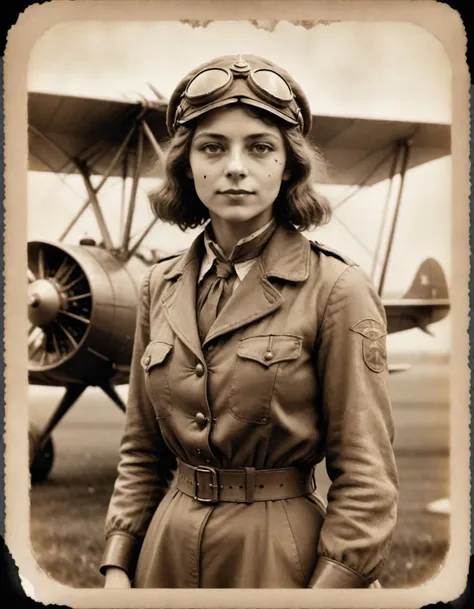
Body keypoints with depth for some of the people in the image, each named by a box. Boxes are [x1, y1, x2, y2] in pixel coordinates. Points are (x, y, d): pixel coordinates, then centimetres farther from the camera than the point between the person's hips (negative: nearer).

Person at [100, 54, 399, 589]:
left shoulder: (337, 291, -13)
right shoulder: (160, 288, 2)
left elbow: (366, 481, -12)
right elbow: (141, 453, 9)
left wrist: (329, 586, -16)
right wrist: (117, 568, 1)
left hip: (279, 555, -4)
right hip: (167, 549, 5)